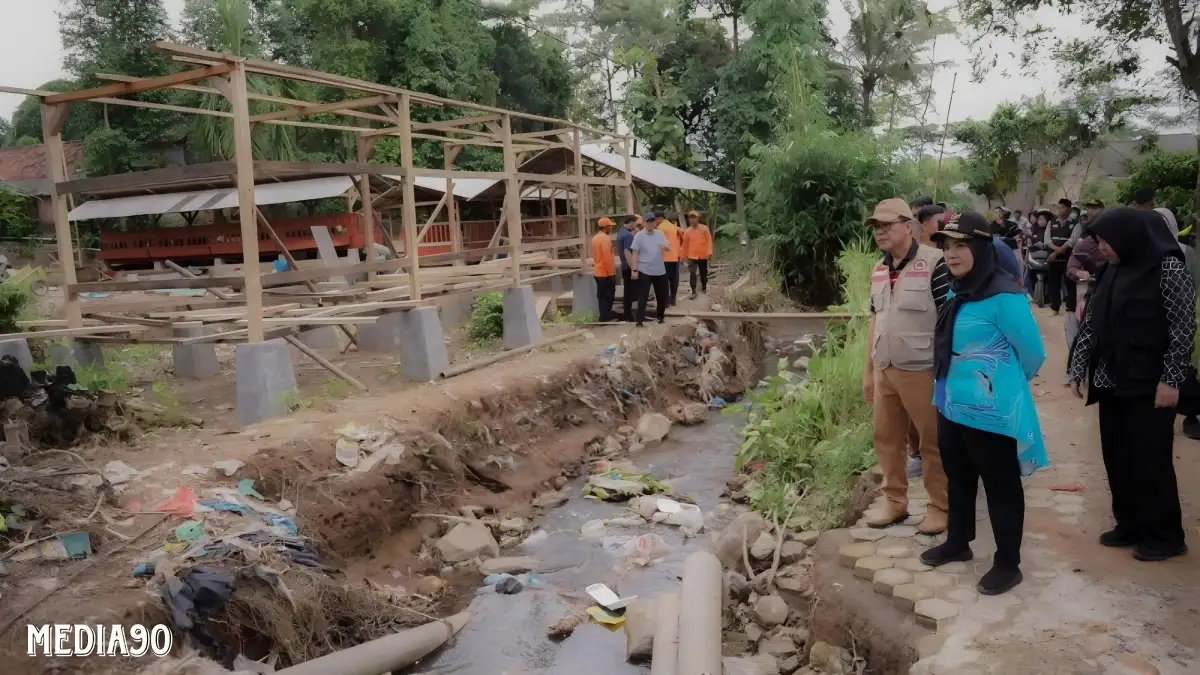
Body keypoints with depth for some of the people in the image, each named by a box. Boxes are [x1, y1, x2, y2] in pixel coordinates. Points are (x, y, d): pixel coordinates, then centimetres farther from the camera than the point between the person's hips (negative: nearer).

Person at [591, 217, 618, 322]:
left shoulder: (595, 238, 11)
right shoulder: (605, 238, -18)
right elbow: (607, 257, -22)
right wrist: (612, 273, -18)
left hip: (597, 272, 9)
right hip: (606, 272, -9)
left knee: (601, 295, 14)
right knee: (608, 296, -2)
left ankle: (603, 316, 21)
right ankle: (605, 317, 0)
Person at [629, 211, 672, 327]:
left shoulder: (660, 233, 6)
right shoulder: (639, 236, -7)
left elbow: (669, 248, 10)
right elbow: (634, 253, -8)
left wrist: (665, 247, -15)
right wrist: (634, 270, -14)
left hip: (660, 271, 5)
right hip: (644, 271, -5)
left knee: (663, 295, 12)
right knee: (642, 297, -3)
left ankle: (661, 317, 30)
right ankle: (640, 321, 2)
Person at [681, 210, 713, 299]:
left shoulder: (704, 228, -7)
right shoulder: (687, 231, -3)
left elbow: (709, 240, -5)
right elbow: (685, 244, 4)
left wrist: (709, 252, -13)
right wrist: (685, 256, 7)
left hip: (703, 255, 0)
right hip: (692, 256, 0)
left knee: (704, 273, 13)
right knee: (692, 274, -12)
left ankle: (704, 287, 37)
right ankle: (693, 292, -10)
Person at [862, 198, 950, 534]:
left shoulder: (934, 262, -12)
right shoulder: (879, 270, 10)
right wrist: (868, 370, 16)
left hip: (921, 370, -7)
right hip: (884, 369, 7)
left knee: (932, 441, 6)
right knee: (886, 438, 14)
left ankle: (939, 506, 21)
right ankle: (895, 502, 29)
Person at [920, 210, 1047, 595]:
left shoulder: (1003, 295, -21)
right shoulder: (956, 291, 4)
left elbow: (1032, 353, -13)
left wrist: (1006, 382, 4)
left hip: (991, 411, -8)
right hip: (952, 405, 8)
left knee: (1000, 485, 8)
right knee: (958, 477, 22)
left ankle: (1008, 565, 23)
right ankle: (957, 544, 41)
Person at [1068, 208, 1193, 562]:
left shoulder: (1168, 268, -10)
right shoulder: (1112, 271, 11)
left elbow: (1183, 327, -12)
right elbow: (1091, 322, 13)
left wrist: (1170, 380, -15)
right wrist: (1079, 368, 9)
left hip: (1149, 385, -7)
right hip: (1113, 382, 7)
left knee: (1150, 459, 0)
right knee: (1117, 457, 11)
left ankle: (1165, 535, 14)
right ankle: (1130, 525, 25)